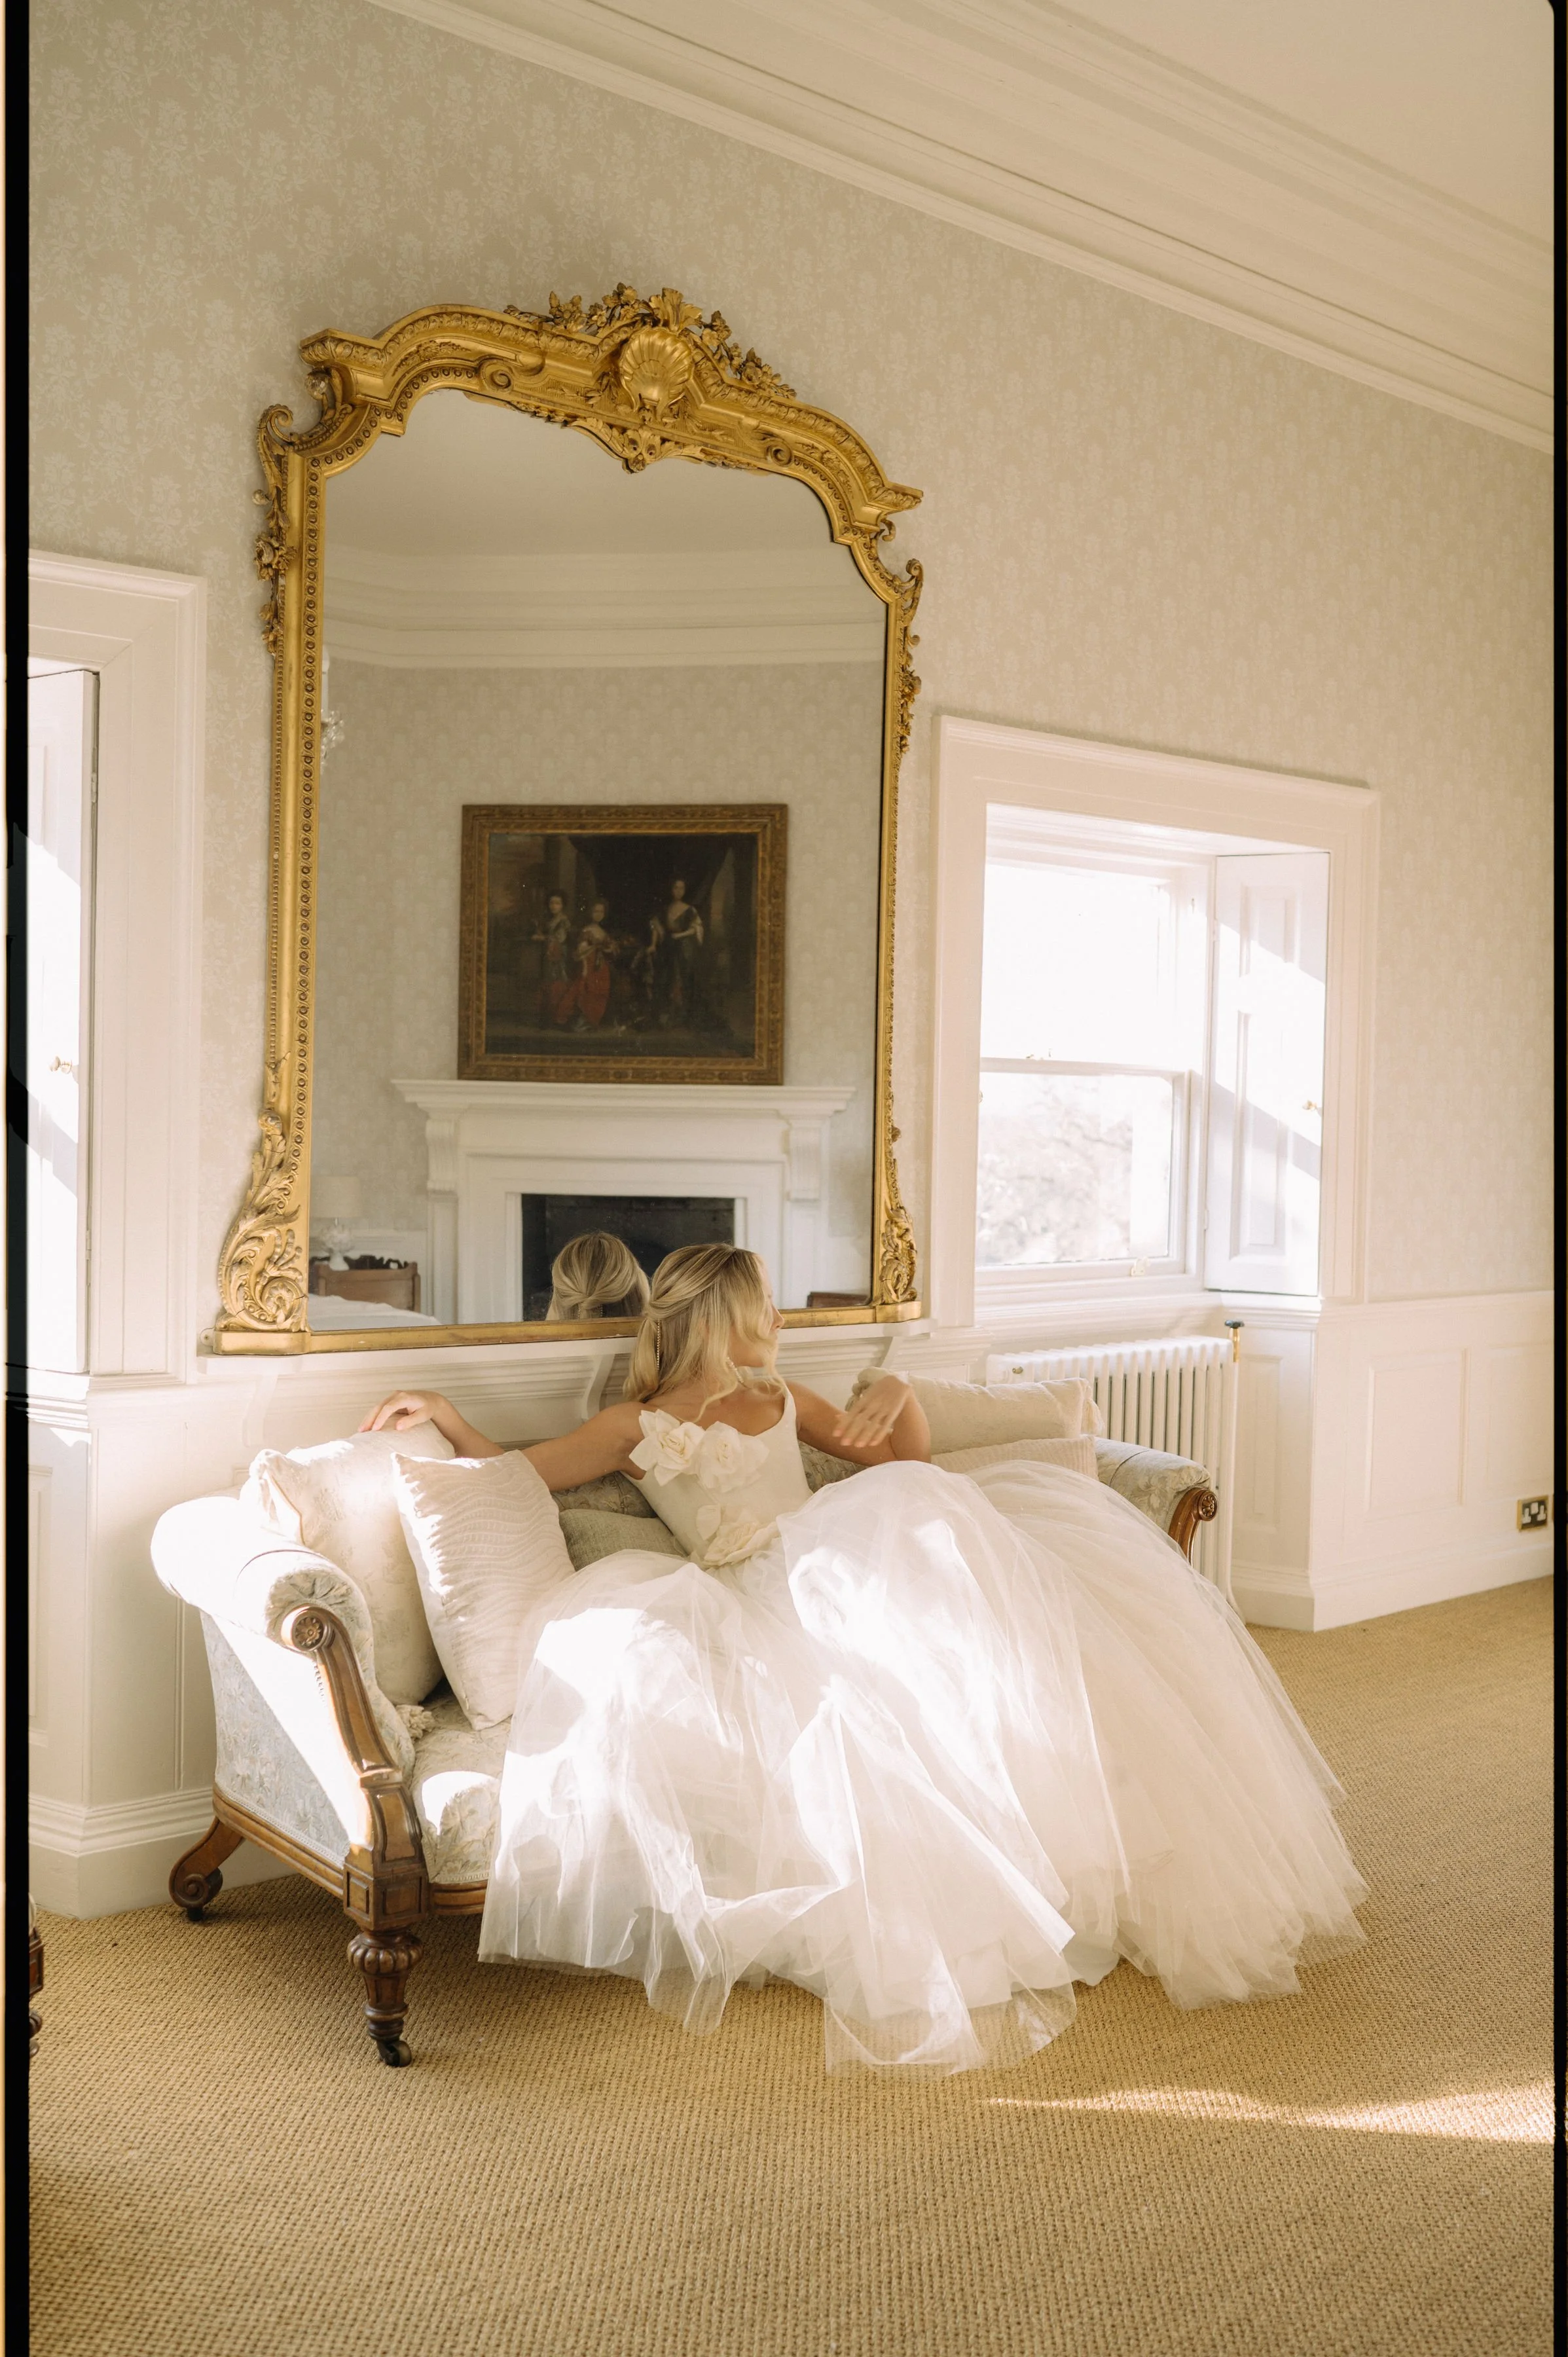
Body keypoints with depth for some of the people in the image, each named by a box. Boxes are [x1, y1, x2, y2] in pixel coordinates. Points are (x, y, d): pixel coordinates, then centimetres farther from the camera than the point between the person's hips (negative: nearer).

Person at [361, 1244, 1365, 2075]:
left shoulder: (780, 1397, 27)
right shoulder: (639, 1427, 12)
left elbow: (908, 1459, 26)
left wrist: (896, 1394, 5)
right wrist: (441, 1411, -6)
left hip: (846, 1573, 6)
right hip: (764, 1605, -6)